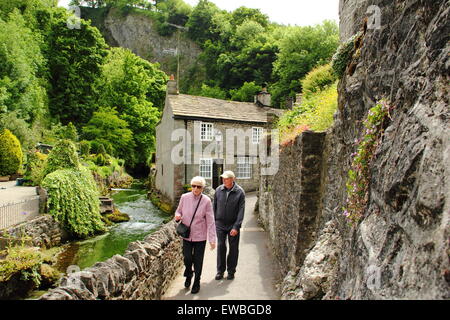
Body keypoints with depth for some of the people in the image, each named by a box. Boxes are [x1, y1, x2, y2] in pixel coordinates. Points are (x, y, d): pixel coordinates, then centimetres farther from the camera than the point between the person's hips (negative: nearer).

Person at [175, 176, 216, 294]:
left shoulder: (206, 201, -12)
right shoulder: (184, 197, -5)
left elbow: (210, 221, -10)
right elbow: (178, 211, 11)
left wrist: (212, 239, -12)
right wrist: (177, 216, -14)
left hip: (200, 236, -2)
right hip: (187, 235, 2)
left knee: (198, 261, 8)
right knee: (187, 258, 6)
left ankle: (196, 283, 31)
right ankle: (188, 276, 39)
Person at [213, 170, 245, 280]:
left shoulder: (240, 192, -10)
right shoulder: (218, 190, -1)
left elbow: (241, 210, -12)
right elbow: (214, 206, 8)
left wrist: (236, 227, -17)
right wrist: (213, 221, 6)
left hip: (233, 225, -2)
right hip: (220, 224, 2)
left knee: (233, 248, 7)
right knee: (220, 246, 3)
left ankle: (231, 271, 22)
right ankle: (220, 271, 16)